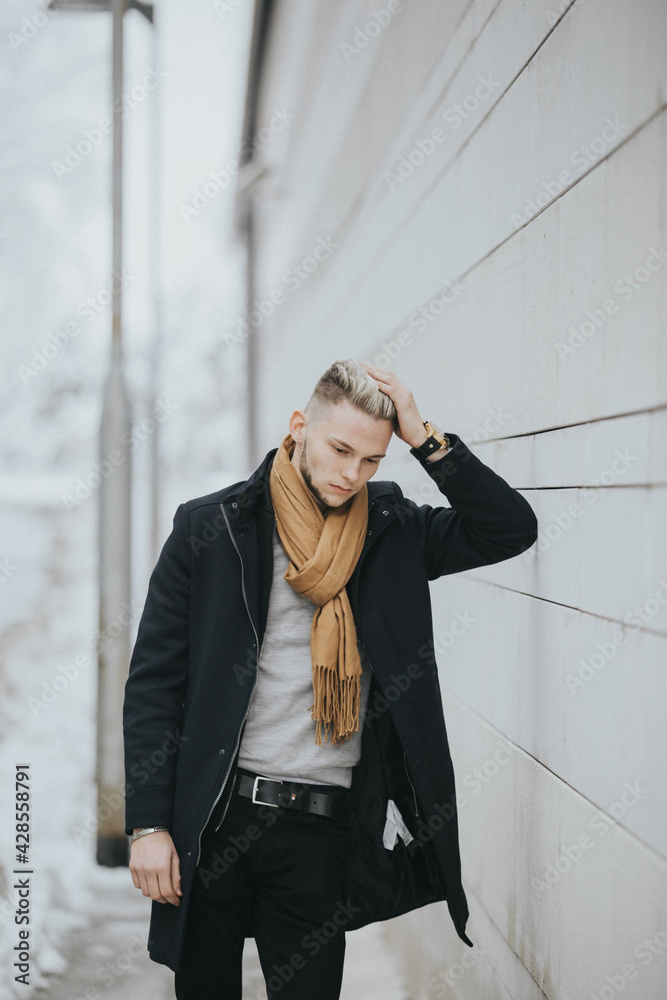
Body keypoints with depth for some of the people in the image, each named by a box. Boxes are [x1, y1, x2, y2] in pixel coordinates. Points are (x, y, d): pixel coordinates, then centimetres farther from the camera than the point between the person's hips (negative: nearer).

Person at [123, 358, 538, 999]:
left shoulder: (393, 531, 5)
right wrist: (148, 824, -7)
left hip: (322, 826, 1)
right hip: (209, 820, -1)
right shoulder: (209, 527, -2)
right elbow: (153, 680, -1)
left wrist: (425, 438, -9)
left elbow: (513, 530, -2)